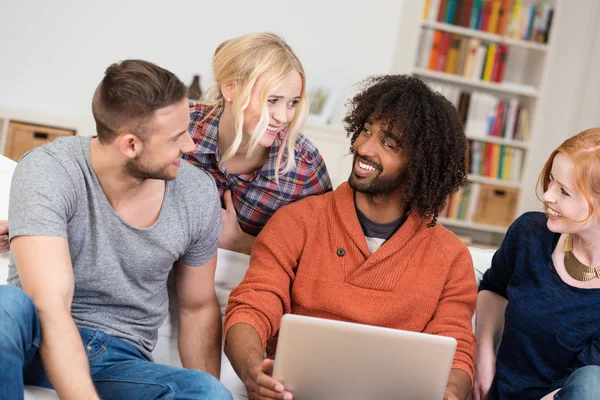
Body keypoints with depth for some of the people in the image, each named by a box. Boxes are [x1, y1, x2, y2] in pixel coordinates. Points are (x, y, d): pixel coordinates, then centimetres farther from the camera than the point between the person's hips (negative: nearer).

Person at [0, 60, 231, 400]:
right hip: (42, 344, -2)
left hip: (122, 361, 2)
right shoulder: (47, 172, -18)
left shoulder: (199, 193, -6)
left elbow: (198, 307, 8)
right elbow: (50, 308, -27)